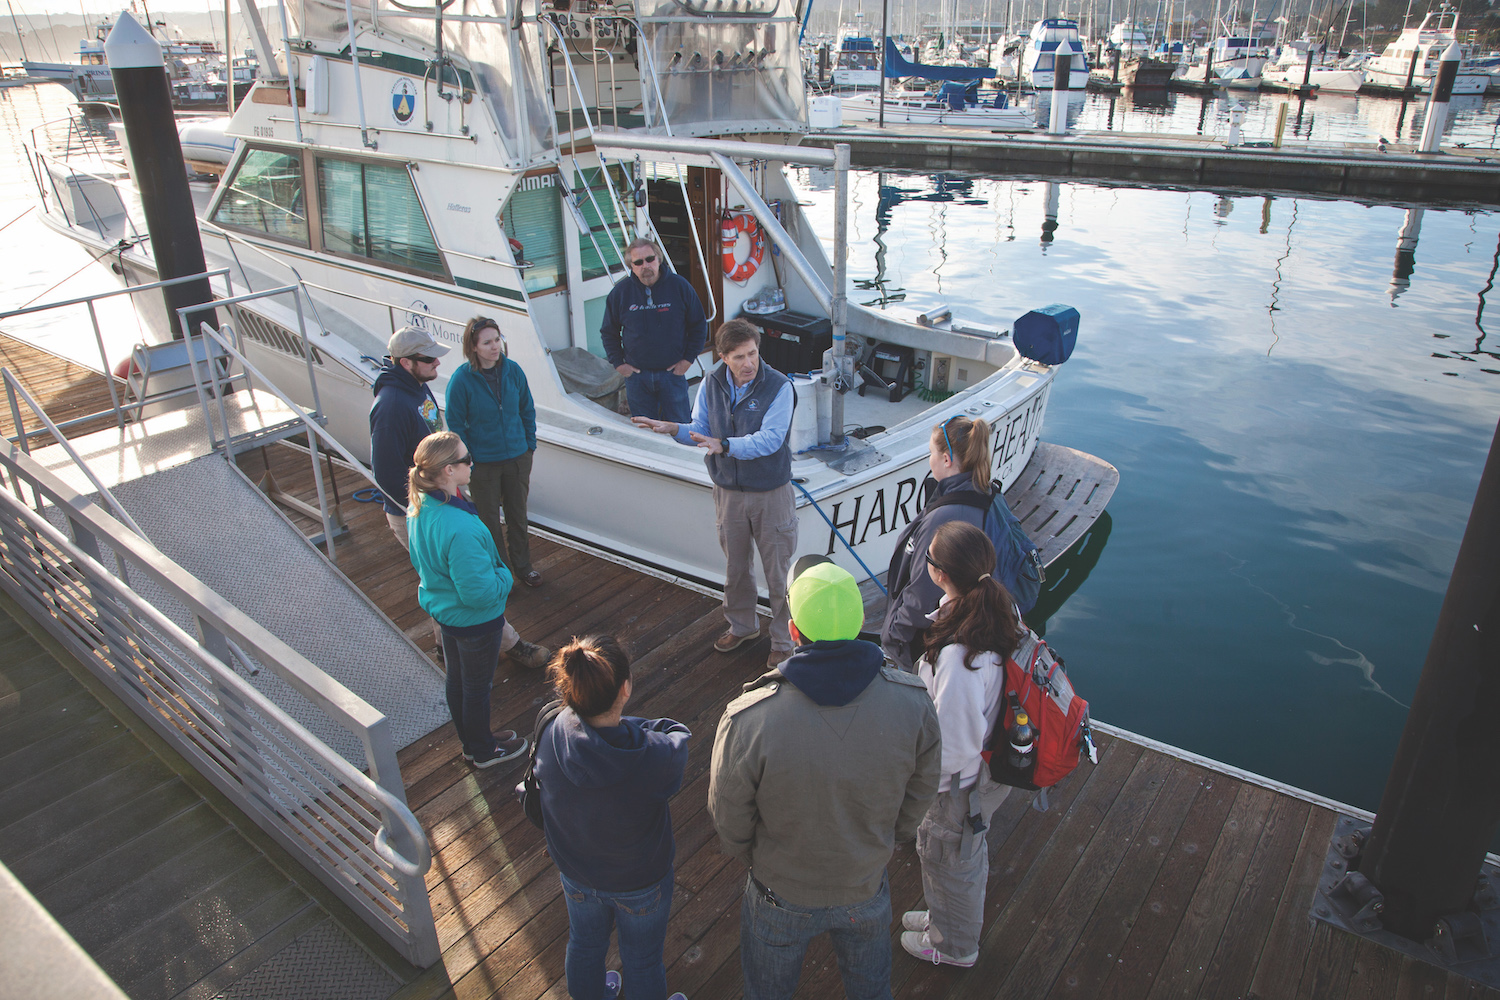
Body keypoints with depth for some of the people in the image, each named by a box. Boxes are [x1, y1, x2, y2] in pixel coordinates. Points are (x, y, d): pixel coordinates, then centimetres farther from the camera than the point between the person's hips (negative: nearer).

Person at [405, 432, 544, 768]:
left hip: (443, 610, 8)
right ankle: (484, 752, 40)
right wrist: (504, 576, -13)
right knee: (477, 689, 16)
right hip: (474, 619, -8)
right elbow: (480, 592, -32)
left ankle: (471, 743, 48)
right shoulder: (461, 529, -39)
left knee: (457, 682, 26)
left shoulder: (419, 506, -10)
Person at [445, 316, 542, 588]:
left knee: (518, 515, 19)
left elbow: (527, 410, 6)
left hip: (517, 458, 3)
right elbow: (455, 425, -9)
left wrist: (530, 445, 6)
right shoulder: (462, 380, -17)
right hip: (483, 464, -3)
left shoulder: (513, 370, -7)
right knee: (489, 522, 12)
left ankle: (522, 566, 38)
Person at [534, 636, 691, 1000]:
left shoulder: (551, 736, -30)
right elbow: (678, 734, -18)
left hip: (575, 875, 4)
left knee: (584, 945, 34)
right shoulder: (653, 758, -41)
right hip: (640, 883, -3)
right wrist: (627, 724, -13)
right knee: (642, 959, 28)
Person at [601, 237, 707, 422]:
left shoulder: (679, 286, -4)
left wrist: (688, 359, -1)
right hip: (636, 374, 1)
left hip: (672, 372, -1)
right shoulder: (620, 291, 0)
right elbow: (608, 332, 12)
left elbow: (699, 326, 5)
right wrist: (618, 363, 4)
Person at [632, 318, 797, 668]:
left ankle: (784, 642, 23)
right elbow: (701, 430, 3)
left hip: (771, 493, -4)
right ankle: (742, 626, 43)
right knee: (735, 566, 20)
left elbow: (769, 439, -26)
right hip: (729, 491, 4)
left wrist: (723, 445, -39)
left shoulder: (778, 386, -18)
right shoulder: (711, 384, -3)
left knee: (778, 572, 5)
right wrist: (674, 429, -18)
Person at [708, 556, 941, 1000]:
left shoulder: (748, 720, -35)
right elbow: (920, 794, -8)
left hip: (782, 893, -2)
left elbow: (729, 817, -17)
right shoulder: (913, 702, -26)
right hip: (868, 889, 2)